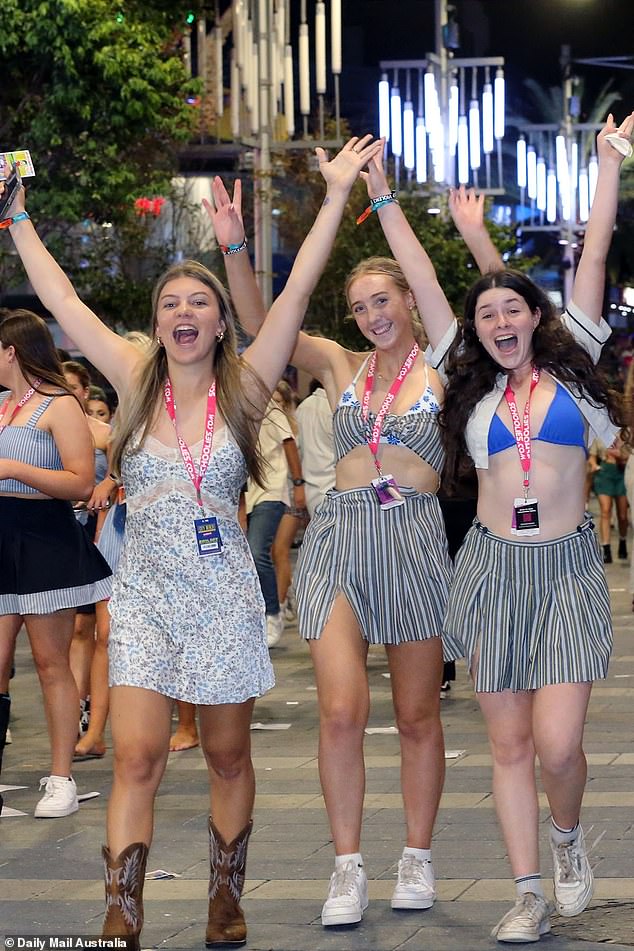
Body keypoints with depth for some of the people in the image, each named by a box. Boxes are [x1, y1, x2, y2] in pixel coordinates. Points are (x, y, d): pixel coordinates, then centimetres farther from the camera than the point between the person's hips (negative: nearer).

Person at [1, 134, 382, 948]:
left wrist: (337, 194, -10)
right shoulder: (136, 382, 3)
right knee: (136, 758, -10)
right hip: (145, 594, 0)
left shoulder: (243, 389, 0)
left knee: (228, 758, 8)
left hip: (224, 594, 0)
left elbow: (297, 291, -6)